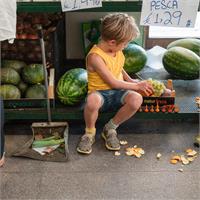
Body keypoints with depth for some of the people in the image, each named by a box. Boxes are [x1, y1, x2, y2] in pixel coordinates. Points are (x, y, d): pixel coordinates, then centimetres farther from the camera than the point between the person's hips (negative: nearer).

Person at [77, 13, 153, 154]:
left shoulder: (117, 50, 3)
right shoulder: (95, 56, -21)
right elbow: (113, 82, -19)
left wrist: (130, 80, 11)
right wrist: (137, 86, -11)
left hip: (117, 93, 6)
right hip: (100, 93, -6)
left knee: (136, 99, -28)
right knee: (92, 100, -43)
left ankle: (110, 128, -5)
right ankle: (90, 132, -11)